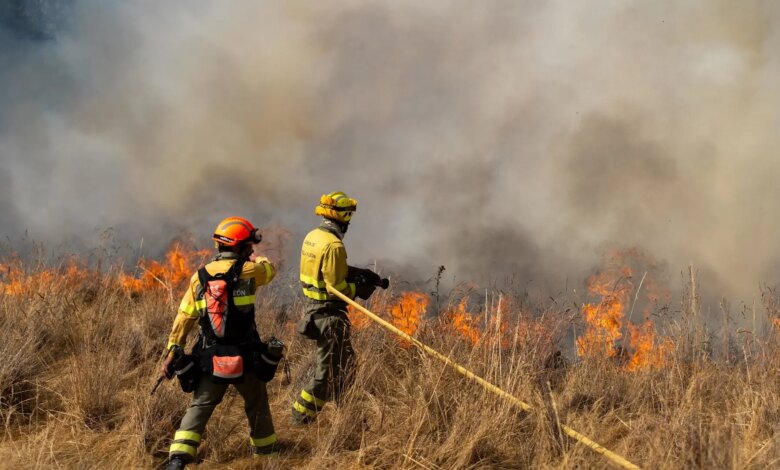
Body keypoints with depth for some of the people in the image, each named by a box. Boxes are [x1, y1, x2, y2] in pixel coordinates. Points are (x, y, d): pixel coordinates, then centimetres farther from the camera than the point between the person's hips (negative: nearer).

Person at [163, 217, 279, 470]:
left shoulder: (200, 276, 0)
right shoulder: (247, 271, -9)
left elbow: (184, 317, 0)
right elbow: (269, 269, 14)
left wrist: (172, 351, 4)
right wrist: (255, 258, 36)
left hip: (211, 361, 2)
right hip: (245, 359, -2)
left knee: (198, 408, 7)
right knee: (257, 405, 21)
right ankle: (264, 447, 39)